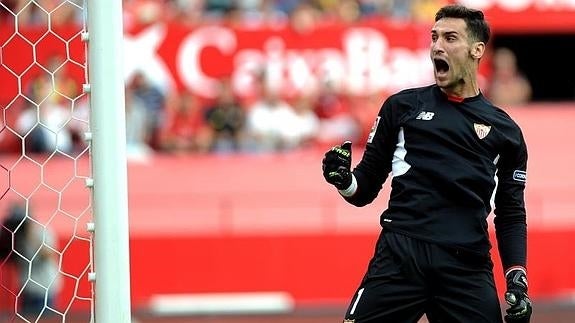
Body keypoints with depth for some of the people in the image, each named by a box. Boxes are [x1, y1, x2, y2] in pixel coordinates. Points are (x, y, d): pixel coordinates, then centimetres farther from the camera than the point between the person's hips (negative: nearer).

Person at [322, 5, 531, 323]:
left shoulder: (504, 130, 14)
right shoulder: (403, 106, 13)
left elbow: (511, 215, 16)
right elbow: (367, 186, 13)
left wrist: (517, 282, 5)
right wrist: (344, 181, -9)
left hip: (467, 269, 1)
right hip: (399, 257, -1)